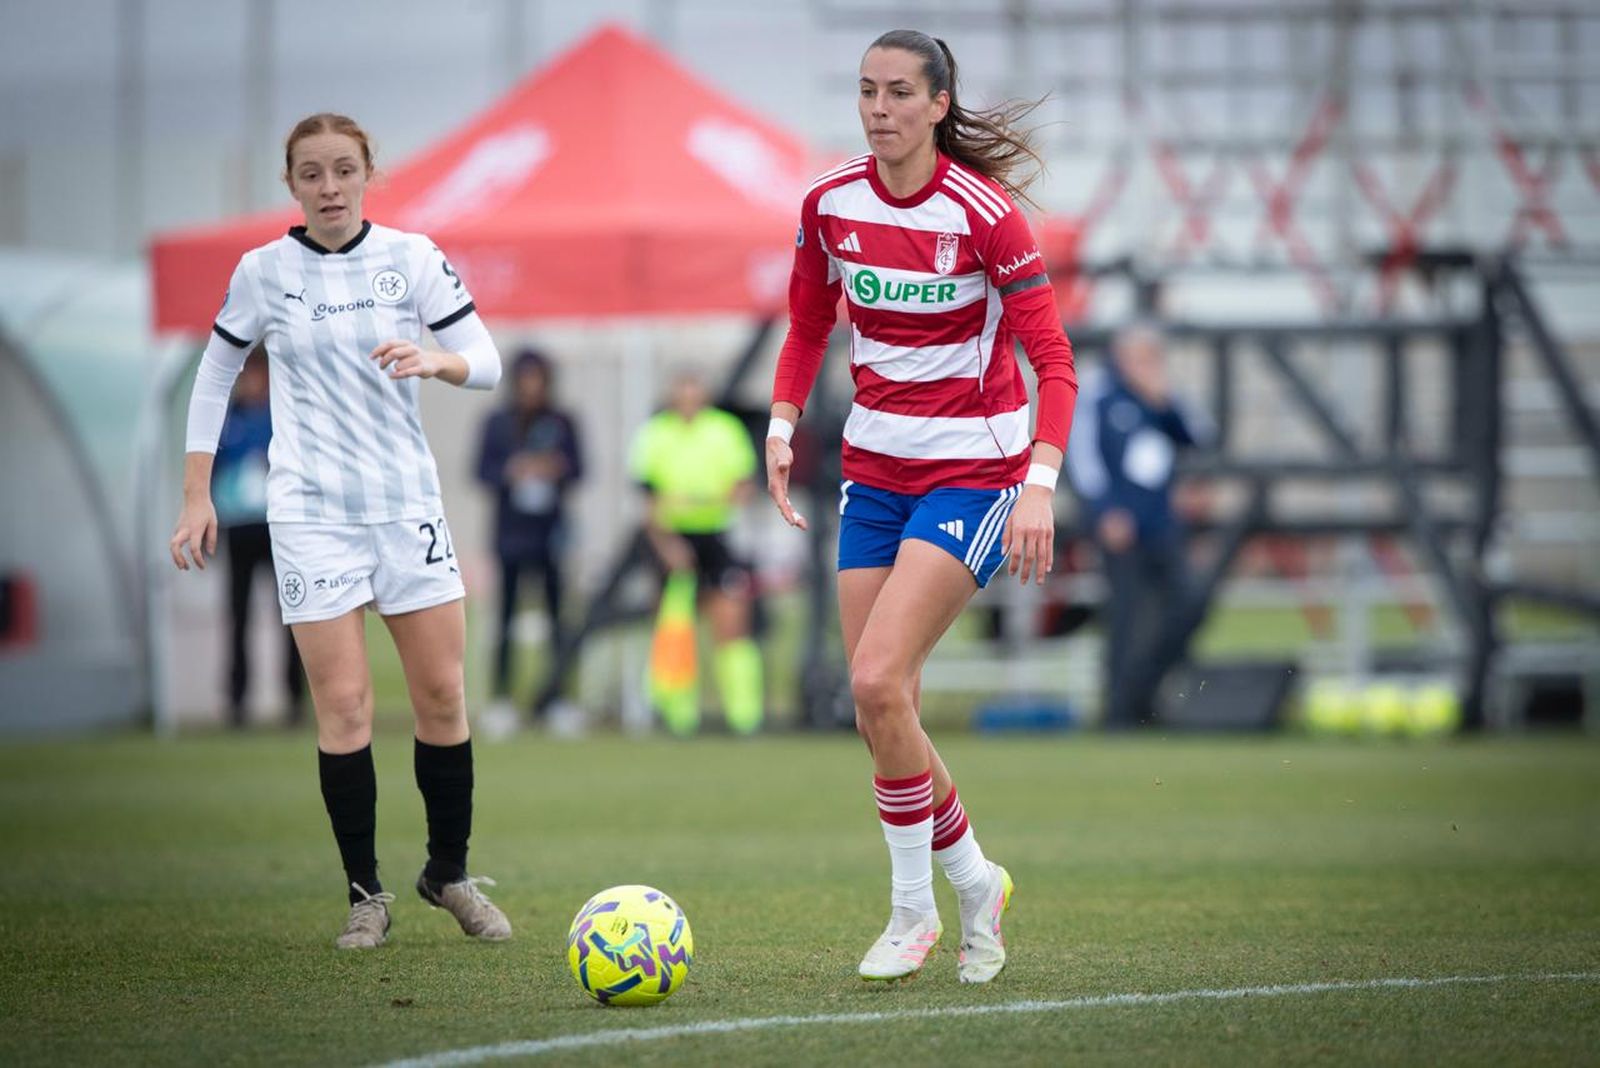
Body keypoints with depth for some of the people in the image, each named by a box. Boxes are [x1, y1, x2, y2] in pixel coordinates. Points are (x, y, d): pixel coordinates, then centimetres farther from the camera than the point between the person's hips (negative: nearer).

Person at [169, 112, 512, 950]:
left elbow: (485, 363, -1)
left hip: (408, 502, 2)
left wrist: (434, 359, -23)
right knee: (343, 702, -7)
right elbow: (214, 377, 11)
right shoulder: (264, 272, 1)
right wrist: (197, 496, 5)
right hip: (311, 510, -1)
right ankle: (365, 895, 3)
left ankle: (449, 872, 19)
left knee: (442, 696, 2)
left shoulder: (411, 258, 1)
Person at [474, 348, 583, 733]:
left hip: (550, 528, 1)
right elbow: (483, 470, 3)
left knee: (558, 611, -4)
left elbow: (577, 468, 5)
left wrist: (556, 469, -16)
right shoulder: (498, 424, 7)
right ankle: (501, 697, -1)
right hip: (511, 529, -1)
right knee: (506, 612, -4)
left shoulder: (560, 423, 8)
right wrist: (512, 471, -16)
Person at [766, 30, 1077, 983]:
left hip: (973, 467, -6)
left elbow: (1054, 360, -14)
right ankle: (974, 882, 23)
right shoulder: (831, 203, 0)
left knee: (878, 681, -18)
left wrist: (1040, 485, -25)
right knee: (876, 701, 1)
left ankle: (914, 907, -2)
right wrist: (783, 424, 2)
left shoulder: (985, 213, -16)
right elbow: (808, 324, 17)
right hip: (875, 466, 6)